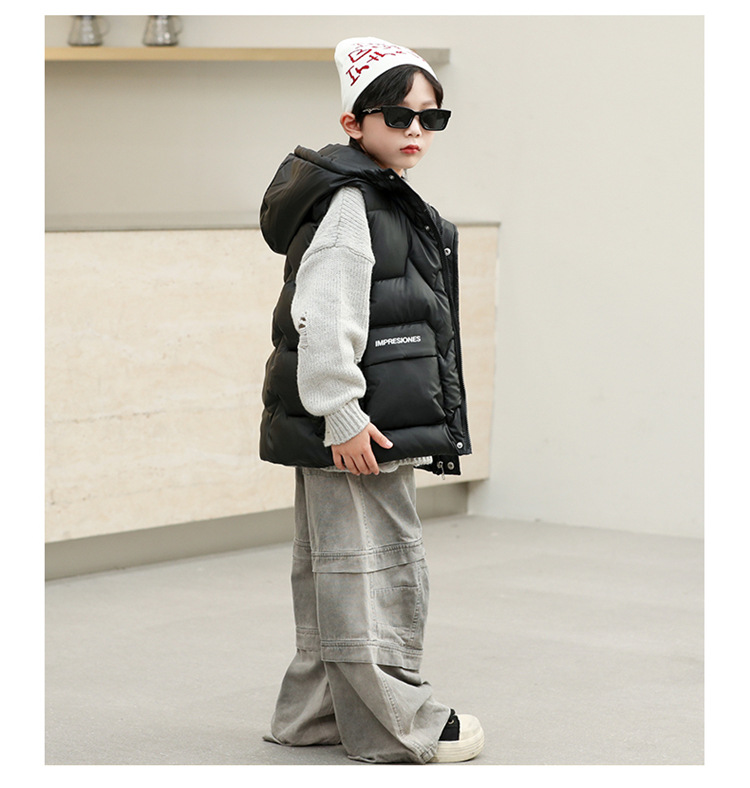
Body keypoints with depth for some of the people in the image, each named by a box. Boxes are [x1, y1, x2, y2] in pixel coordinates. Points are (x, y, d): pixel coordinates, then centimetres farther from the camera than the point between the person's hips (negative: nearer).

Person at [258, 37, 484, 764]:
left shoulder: (387, 203, 18)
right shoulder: (347, 203, -15)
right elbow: (323, 319, -23)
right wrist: (342, 416, -24)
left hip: (368, 428, 11)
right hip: (352, 430, -11)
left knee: (333, 570, 17)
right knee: (374, 568, -3)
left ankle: (315, 713, 27)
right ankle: (396, 726, 6)